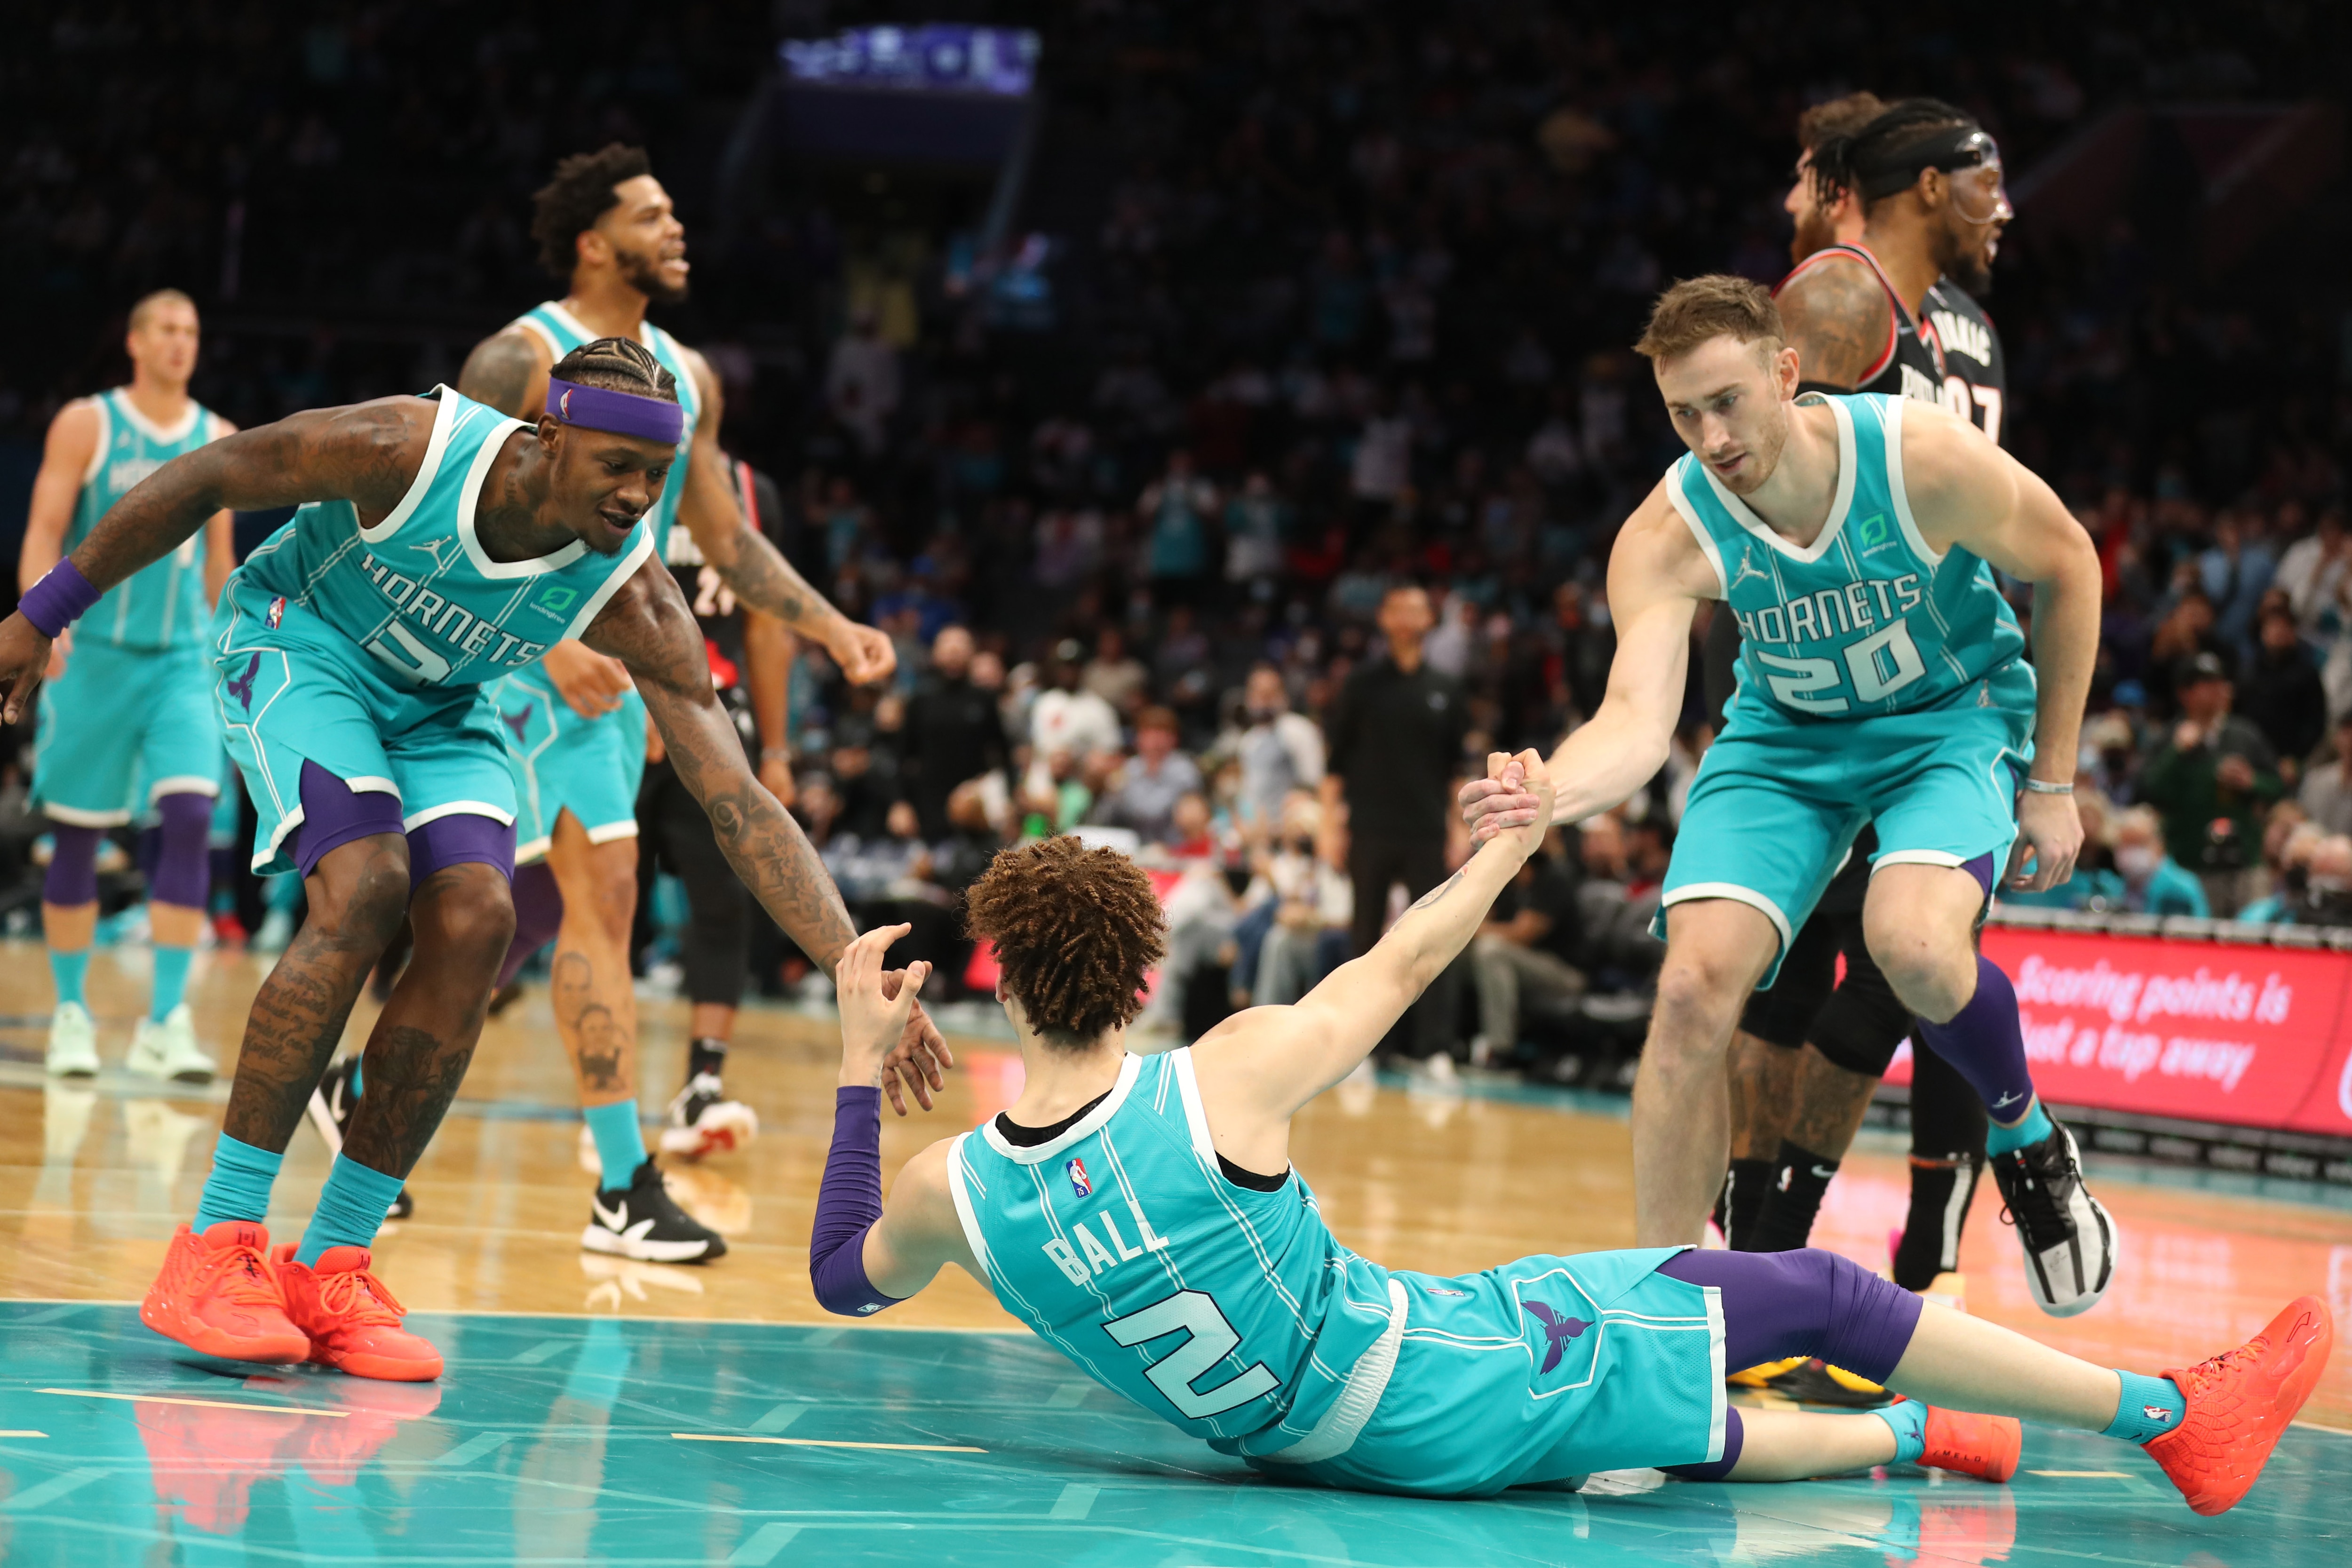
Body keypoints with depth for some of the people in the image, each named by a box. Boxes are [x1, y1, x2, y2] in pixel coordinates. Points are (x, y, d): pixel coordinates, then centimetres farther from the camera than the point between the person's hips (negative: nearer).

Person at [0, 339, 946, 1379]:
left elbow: (740, 804, -28)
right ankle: (213, 1248, -20)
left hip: (437, 701, 4)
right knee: (365, 891, -26)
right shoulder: (410, 449, -34)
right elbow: (204, 480, -19)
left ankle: (332, 1266, -6)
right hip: (295, 639, -4)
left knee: (474, 923, -17)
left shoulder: (632, 599, -25)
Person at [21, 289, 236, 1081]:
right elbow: (44, 534, -6)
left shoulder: (219, 439, 9)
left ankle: (165, 1021, -14)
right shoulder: (86, 424, -1)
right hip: (93, 652, -2)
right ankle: (71, 1012, 18)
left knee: (191, 817, -14)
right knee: (77, 833, 4)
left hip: (183, 659, 2)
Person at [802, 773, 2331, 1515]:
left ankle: (1914, 1436, 52)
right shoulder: (1225, 1078, -25)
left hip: (1302, 1435, 6)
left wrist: (864, 1066, 16)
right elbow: (1404, 964, -7)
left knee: (1681, 1432, 30)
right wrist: (1512, 846, 11)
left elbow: (842, 1274, 12)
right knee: (1813, 1291, 6)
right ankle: (2177, 1416, 17)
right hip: (1450, 1387, -6)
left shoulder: (952, 1190, -12)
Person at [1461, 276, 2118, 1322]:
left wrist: (2051, 784, -6)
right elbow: (1637, 722, -34)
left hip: (1953, 718, -2)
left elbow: (2068, 567, -9)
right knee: (1695, 983, -16)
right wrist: (1548, 794, -58)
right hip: (1787, 736, 2)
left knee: (1914, 945, -31)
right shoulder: (1667, 539, -23)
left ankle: (2028, 1140, 2)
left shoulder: (1925, 460, -27)